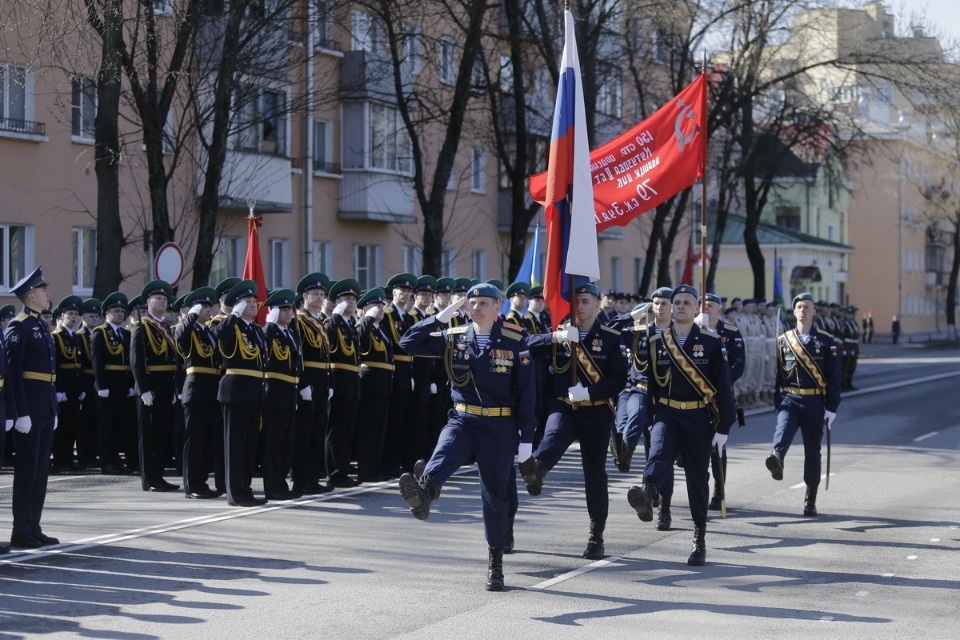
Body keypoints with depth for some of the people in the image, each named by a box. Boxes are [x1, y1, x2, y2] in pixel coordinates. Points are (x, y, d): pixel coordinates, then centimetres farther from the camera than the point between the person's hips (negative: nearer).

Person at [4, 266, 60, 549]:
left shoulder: (42, 326, 17)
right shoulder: (18, 327, -11)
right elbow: (13, 372, -16)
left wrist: (54, 409, 18)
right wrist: (21, 412, -21)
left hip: (46, 407, 9)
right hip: (28, 406, -9)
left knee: (41, 469, 10)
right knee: (27, 469, -5)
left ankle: (34, 528, 15)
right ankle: (21, 532, -1)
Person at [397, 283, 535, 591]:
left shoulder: (514, 343, -4)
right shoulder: (454, 338, 3)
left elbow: (526, 393, -3)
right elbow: (409, 343, -4)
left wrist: (526, 438, -6)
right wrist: (440, 318, -12)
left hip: (499, 427, -1)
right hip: (462, 419, 1)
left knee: (495, 494, 6)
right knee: (443, 453, -33)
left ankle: (495, 563, 20)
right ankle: (424, 493, -64)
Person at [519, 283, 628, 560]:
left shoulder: (611, 338, 1)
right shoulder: (558, 332, 6)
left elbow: (619, 379, -6)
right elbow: (528, 345, -11)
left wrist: (589, 392, -20)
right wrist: (556, 337, -27)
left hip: (596, 413, 0)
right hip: (562, 406, 0)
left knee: (595, 471, 5)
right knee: (554, 434, -34)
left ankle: (596, 536, 16)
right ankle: (535, 469, -65)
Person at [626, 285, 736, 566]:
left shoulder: (711, 342, 0)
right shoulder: (656, 343, 6)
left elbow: (723, 386, -1)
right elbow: (650, 384, 9)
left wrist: (723, 427, -5)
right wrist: (646, 421, 6)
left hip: (699, 419, 0)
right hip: (667, 414, 0)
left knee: (698, 477, 7)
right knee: (659, 454, -30)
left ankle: (700, 539, 18)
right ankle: (648, 496, -58)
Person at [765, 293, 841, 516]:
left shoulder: (826, 341, 2)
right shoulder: (783, 340, 8)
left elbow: (834, 377, 0)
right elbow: (777, 374, 9)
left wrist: (832, 408, -5)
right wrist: (777, 403, 4)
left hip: (814, 403, 0)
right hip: (789, 399, 0)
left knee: (812, 451, 5)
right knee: (783, 429, -30)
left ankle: (810, 500, 13)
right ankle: (776, 457, -60)